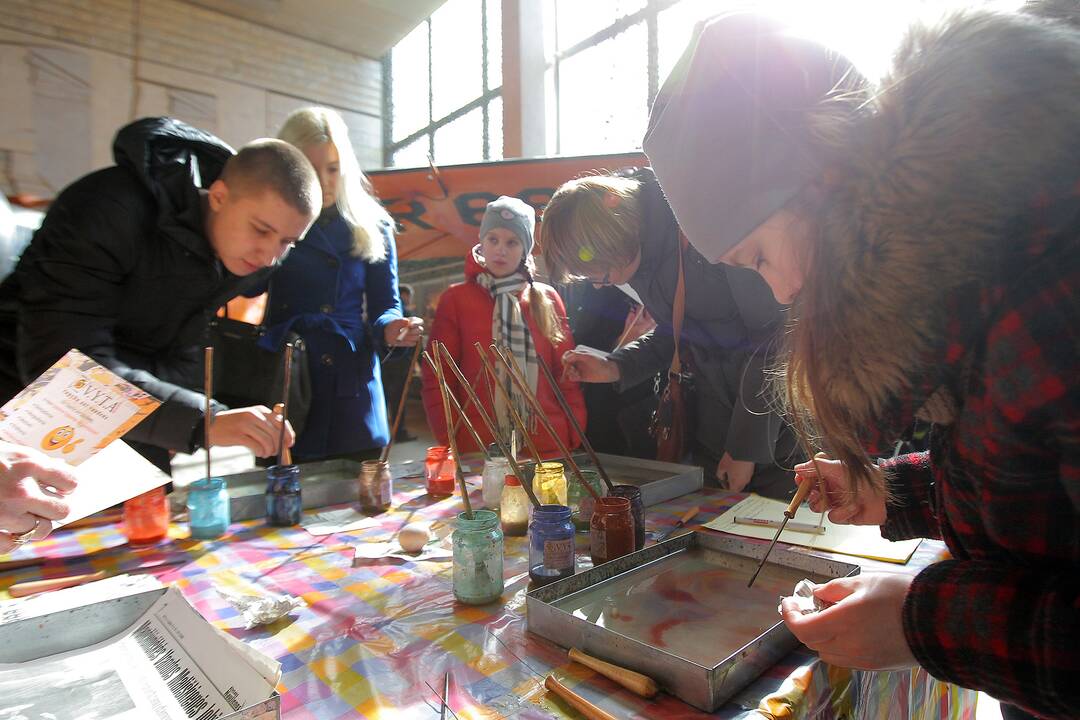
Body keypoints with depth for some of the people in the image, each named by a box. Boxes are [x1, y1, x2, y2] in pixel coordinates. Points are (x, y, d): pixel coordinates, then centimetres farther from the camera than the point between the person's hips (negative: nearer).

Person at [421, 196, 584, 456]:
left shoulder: (547, 299, 6)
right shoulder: (455, 299, 2)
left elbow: (567, 373, 6)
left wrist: (574, 438, -2)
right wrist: (448, 442, -8)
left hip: (548, 446, 2)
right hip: (477, 449, -1)